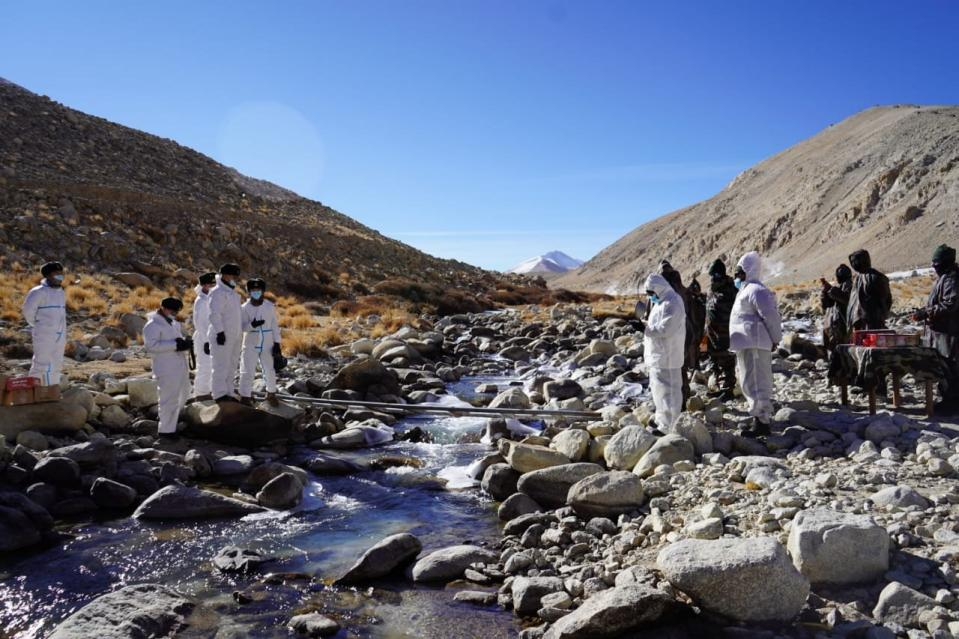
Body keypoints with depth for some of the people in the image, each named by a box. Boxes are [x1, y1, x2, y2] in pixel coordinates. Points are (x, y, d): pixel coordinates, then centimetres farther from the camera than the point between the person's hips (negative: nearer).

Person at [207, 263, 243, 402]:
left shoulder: (232, 292, 18)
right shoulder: (218, 292, -11)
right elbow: (214, 314, -19)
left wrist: (240, 332, 20)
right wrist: (220, 332, -24)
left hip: (234, 336, 9)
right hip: (222, 336, -9)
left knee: (231, 366, 12)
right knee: (222, 366, -7)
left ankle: (230, 394, 18)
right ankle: (220, 395, -5)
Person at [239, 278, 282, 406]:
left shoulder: (270, 307, -3)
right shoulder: (245, 308, -5)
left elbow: (274, 326, 2)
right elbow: (242, 326, -7)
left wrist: (277, 343, -2)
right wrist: (252, 325, -28)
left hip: (267, 345, 1)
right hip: (251, 345, -1)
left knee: (270, 371, 8)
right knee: (247, 372, -4)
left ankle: (271, 394, 27)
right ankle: (245, 398, 3)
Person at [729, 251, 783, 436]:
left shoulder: (755, 290, -15)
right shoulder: (746, 289, 18)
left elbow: (771, 316, -18)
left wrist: (775, 339, -12)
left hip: (753, 345, -11)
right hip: (747, 345, 11)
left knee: (755, 383, -9)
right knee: (749, 383, 16)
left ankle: (762, 423, -5)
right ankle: (761, 419, 24)